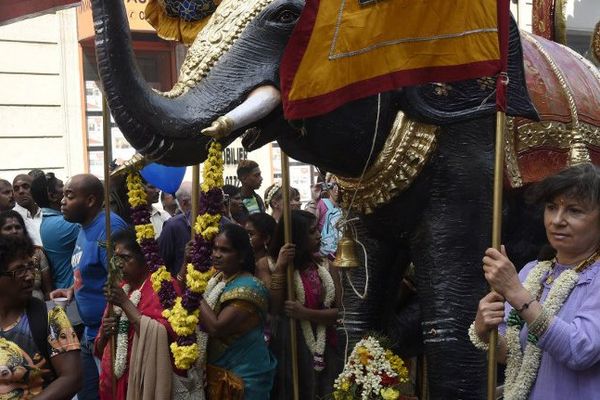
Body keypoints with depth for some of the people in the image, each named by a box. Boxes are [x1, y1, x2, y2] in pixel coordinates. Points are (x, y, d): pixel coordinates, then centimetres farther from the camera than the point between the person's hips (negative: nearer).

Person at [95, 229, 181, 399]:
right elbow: (100, 350, 14)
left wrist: (125, 303, -20)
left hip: (143, 381, -6)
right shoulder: (120, 289, 11)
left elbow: (161, 336, -24)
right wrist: (104, 333, -8)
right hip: (113, 380, 6)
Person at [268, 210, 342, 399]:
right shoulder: (271, 267, -5)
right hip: (290, 348, -3)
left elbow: (340, 311, -4)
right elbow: (272, 309, -18)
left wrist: (306, 314, -18)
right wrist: (280, 268, -21)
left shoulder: (325, 266, 3)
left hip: (323, 349, 3)